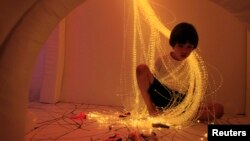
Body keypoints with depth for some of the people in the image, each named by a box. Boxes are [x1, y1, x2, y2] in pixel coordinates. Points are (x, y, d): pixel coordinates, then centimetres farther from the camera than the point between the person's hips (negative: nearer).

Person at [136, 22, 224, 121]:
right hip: (162, 98, -1)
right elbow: (152, 83, 4)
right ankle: (151, 110, -15)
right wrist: (150, 107, -7)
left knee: (219, 109, -21)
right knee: (142, 68, -18)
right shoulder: (162, 61, 0)